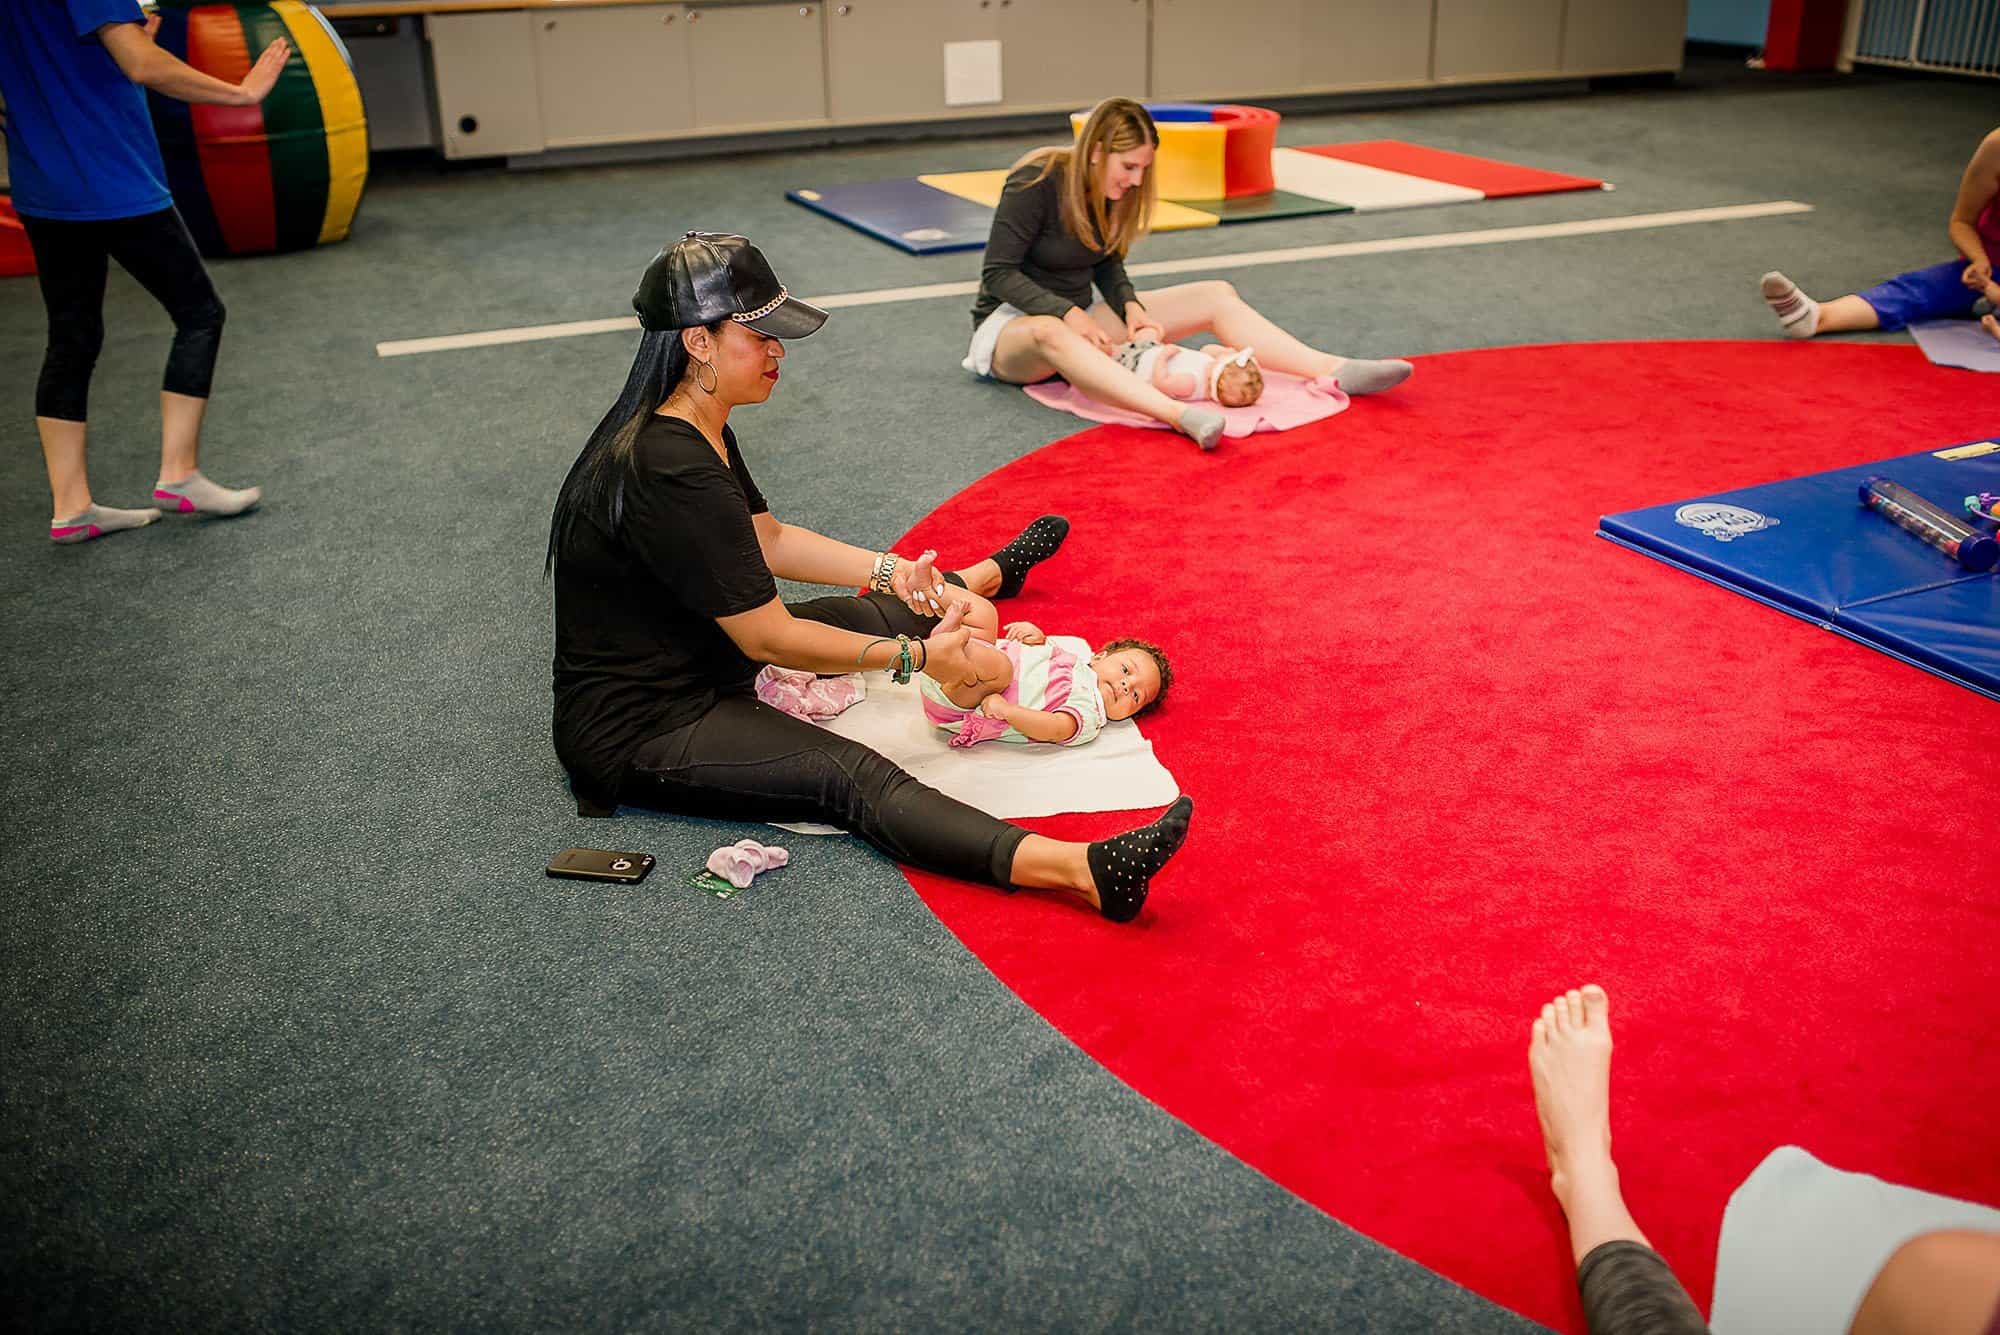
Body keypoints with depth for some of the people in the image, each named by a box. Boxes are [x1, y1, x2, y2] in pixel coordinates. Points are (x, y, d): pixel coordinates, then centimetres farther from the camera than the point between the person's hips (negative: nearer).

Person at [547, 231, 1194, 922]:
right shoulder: (673, 472, -29)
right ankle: (1081, 870, -44)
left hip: (692, 660, 10)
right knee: (853, 776, -29)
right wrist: (914, 657, -16)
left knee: (872, 614, 24)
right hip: (641, 732, -10)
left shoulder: (692, 431, 2)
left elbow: (769, 539, 17)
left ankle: (985, 575, 55)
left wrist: (889, 569, 8)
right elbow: (769, 638, -23)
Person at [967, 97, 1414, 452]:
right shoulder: (1037, 183, -20)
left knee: (1216, 297, -6)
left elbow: (1107, 265, 11)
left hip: (1073, 319, 8)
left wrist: (1130, 307, -10)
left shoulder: (1115, 193, 1)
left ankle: (1334, 369, -18)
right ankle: (1178, 415, -68)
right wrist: (1069, 314, -30)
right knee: (1050, 333, -48)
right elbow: (998, 274, -20)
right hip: (1013, 321, -7)